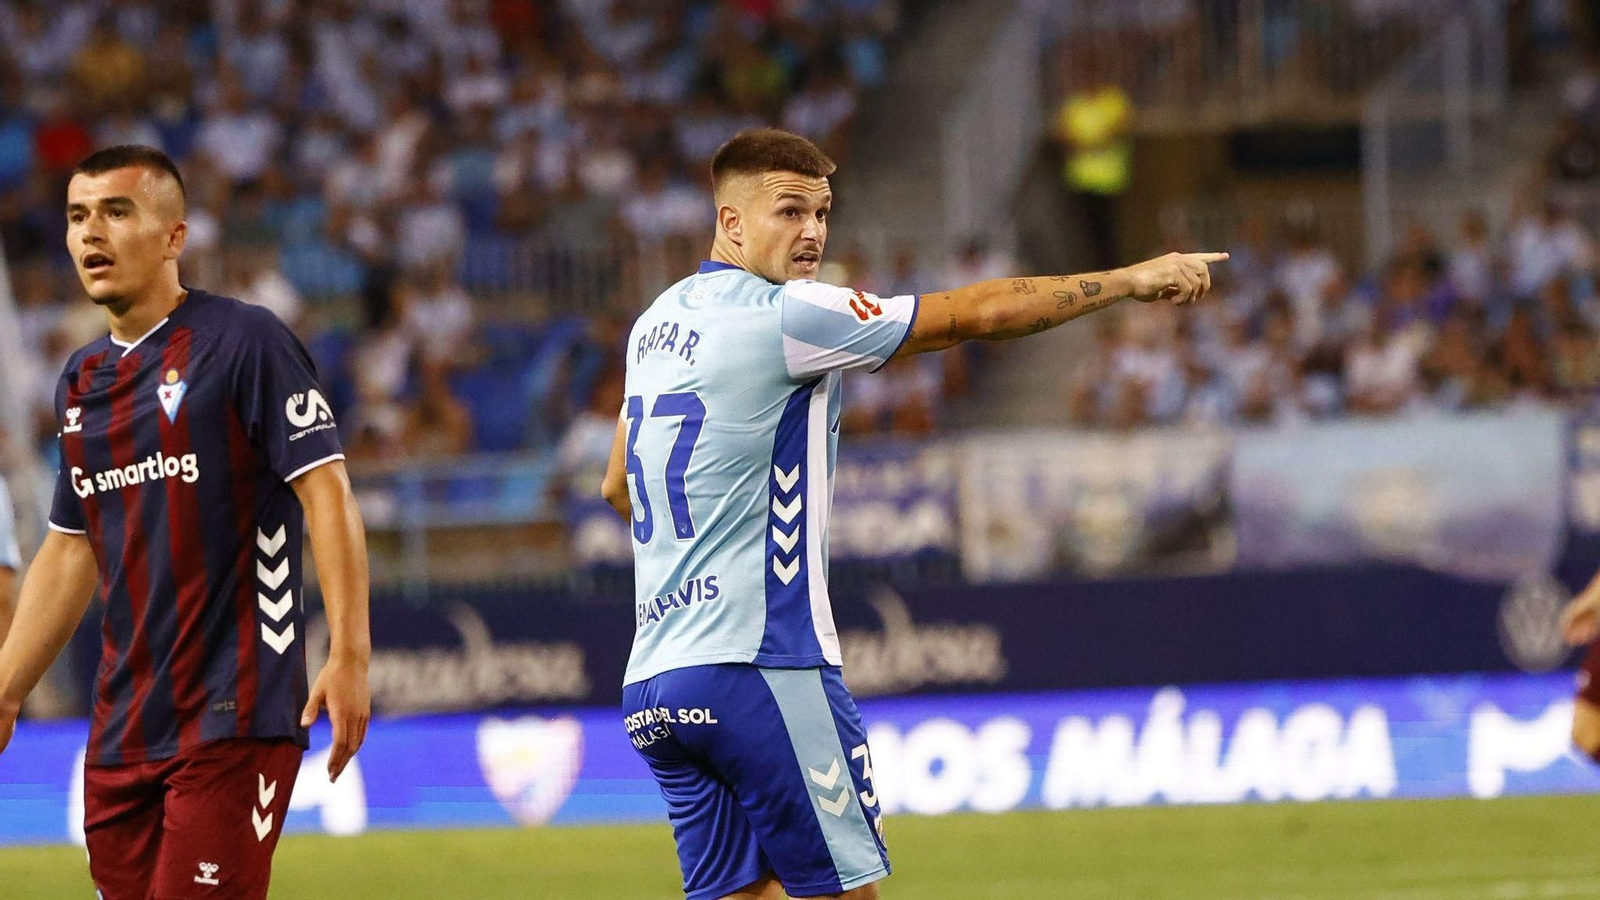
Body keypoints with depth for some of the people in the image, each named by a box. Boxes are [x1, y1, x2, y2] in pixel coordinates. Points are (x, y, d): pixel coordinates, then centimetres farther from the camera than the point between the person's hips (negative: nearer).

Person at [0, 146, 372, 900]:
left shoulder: (242, 342, -5)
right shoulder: (80, 381, 16)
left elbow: (325, 493, -11)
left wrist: (348, 656, -20)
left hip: (234, 717, -7)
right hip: (121, 732, 7)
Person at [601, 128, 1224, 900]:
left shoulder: (658, 323, 15)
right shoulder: (780, 316, -10)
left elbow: (618, 487, 28)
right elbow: (975, 315, -10)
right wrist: (1130, 280, -3)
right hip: (757, 665, -8)